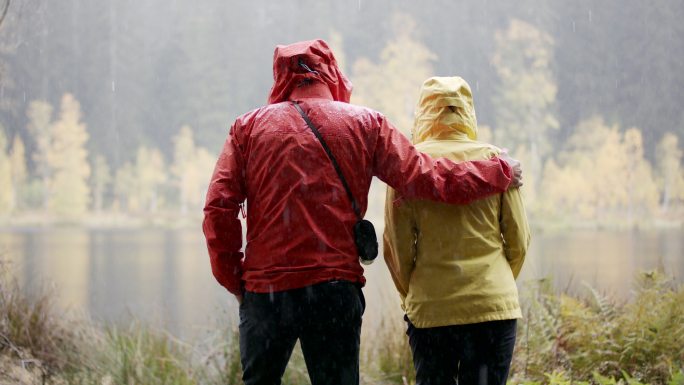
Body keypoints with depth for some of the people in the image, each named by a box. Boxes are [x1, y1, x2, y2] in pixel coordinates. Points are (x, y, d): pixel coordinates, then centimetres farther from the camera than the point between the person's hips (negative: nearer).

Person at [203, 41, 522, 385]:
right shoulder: (364, 124, 5)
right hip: (334, 289, -1)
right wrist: (502, 172, 16)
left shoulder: (248, 126, 6)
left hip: (264, 290, 1)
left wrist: (233, 278, 9)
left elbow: (218, 208, -1)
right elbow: (427, 178, 3)